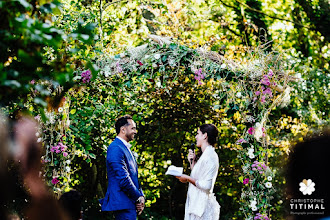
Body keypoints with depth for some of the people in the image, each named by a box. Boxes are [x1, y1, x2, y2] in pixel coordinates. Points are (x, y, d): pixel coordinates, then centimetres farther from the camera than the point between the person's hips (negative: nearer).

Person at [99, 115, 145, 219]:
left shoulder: (126, 148, 19)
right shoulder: (115, 148, -13)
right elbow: (123, 179, -19)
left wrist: (141, 196, 6)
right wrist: (139, 198, -11)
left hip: (131, 204, 10)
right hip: (123, 203, -10)